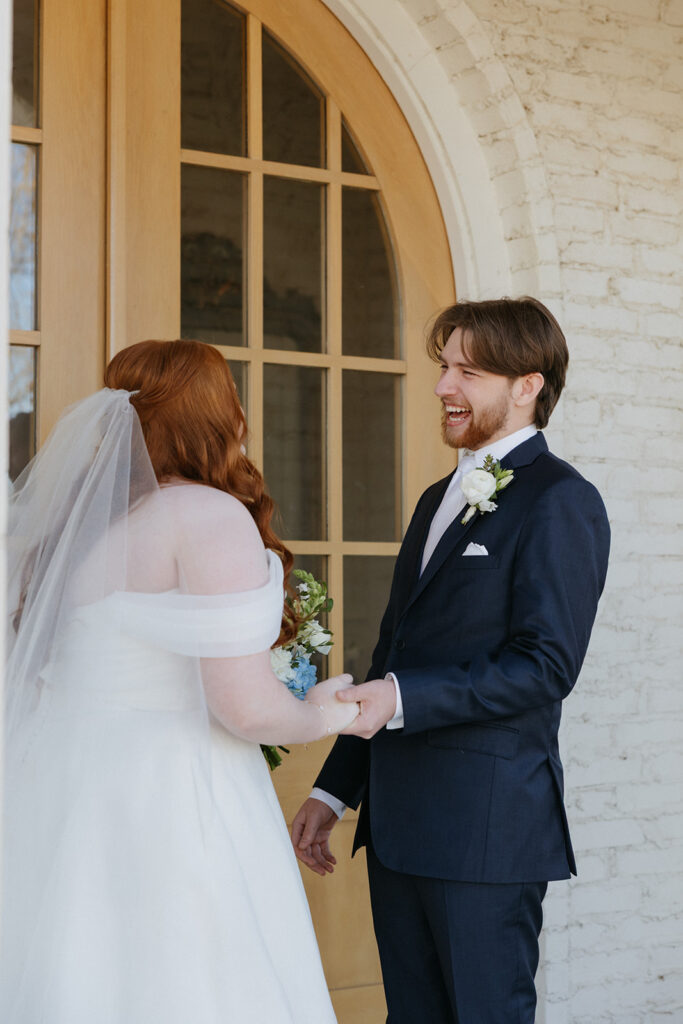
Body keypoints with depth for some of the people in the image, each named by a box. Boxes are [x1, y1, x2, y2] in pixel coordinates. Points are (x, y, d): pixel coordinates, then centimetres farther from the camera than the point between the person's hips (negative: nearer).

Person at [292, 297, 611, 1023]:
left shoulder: (560, 502, -9)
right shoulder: (439, 499, 18)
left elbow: (546, 664, -17)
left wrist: (401, 699, -25)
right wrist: (334, 790, 18)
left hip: (487, 825, -8)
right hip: (400, 824, 8)